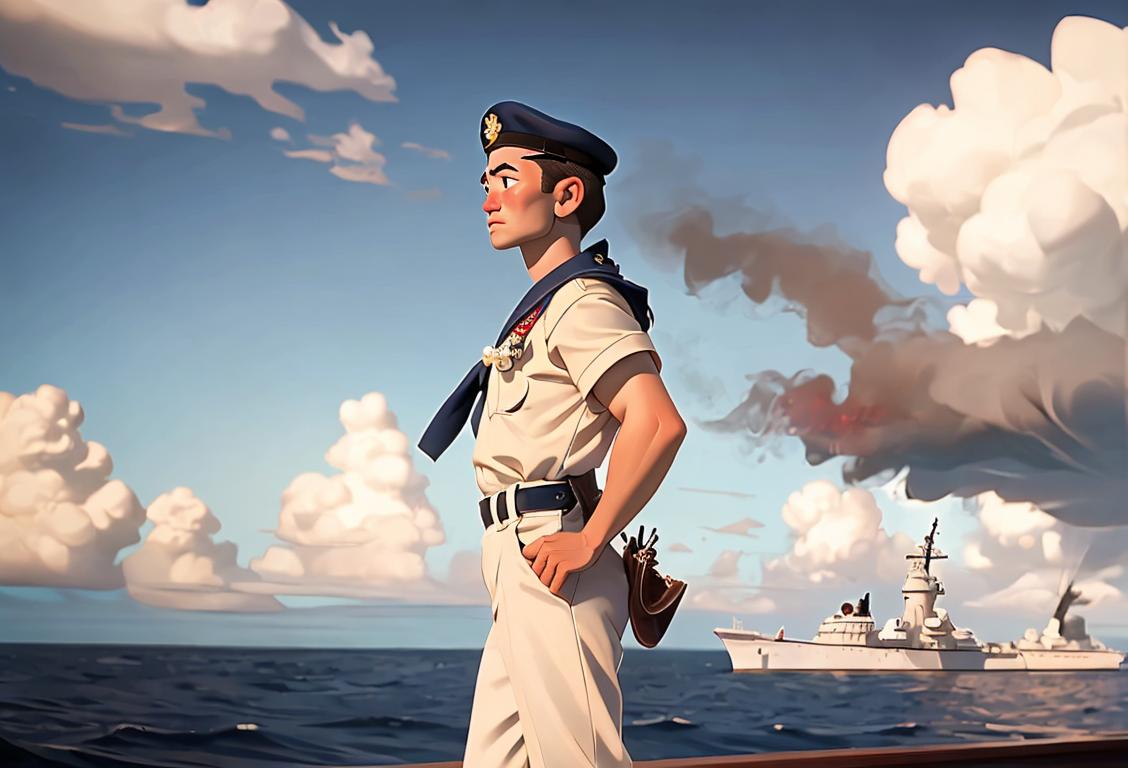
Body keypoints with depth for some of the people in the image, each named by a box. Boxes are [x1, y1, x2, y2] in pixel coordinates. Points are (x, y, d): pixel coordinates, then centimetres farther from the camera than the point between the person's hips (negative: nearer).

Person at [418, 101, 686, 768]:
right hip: (518, 561, 10)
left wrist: (587, 541, -20)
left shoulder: (582, 299, -9)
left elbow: (658, 424, -23)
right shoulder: (544, 304, 22)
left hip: (549, 554, -10)